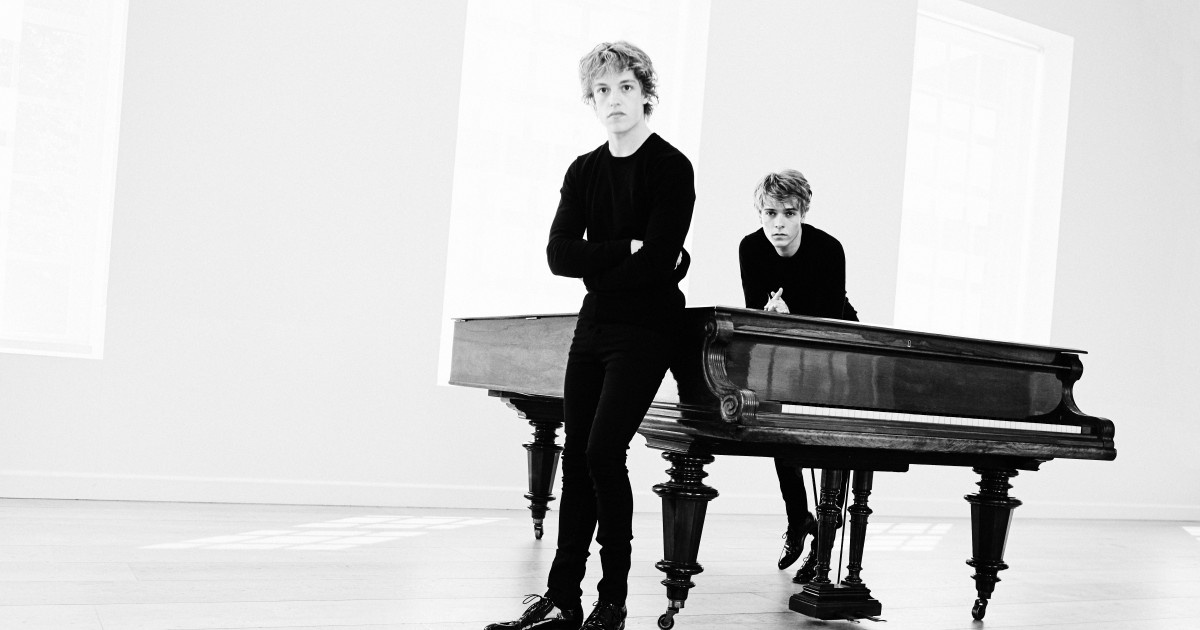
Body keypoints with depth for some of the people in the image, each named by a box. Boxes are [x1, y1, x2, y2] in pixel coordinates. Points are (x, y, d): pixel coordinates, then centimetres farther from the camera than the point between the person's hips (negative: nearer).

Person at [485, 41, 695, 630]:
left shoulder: (671, 168, -7)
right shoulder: (583, 171, 10)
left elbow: (658, 262, -18)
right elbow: (560, 256, -2)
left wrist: (594, 265, -7)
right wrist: (626, 249, -12)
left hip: (643, 329, -6)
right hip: (594, 324, 6)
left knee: (603, 451, -13)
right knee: (576, 456, 4)